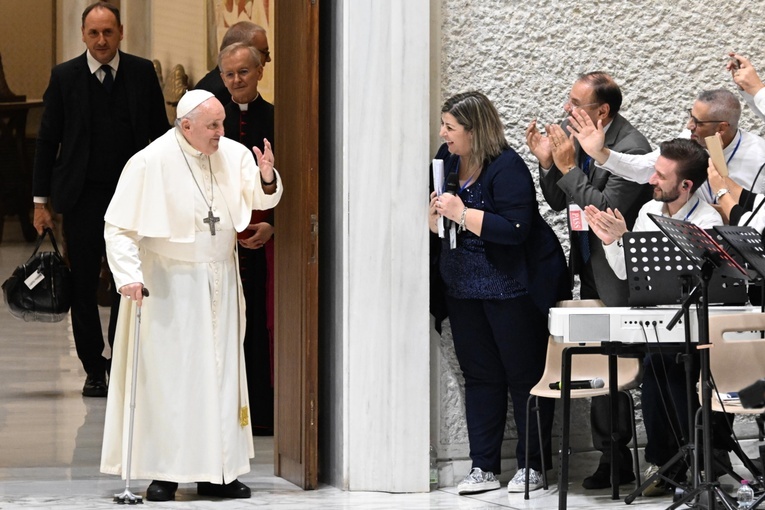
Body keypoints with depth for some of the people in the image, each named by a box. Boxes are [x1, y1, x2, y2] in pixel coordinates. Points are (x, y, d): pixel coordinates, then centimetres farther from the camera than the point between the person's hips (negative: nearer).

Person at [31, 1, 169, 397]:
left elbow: (160, 134, 7)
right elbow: (47, 140, 3)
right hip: (82, 197, 0)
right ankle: (94, 370, 15)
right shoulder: (64, 77, 0)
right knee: (83, 287, 5)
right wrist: (42, 200, 0)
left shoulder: (142, 73, 2)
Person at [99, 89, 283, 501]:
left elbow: (260, 198, -1)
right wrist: (129, 275, -21)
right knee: (168, 375, -2)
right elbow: (119, 227, -10)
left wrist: (266, 178, -23)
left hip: (220, 282, 5)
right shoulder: (151, 163, -12)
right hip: (170, 285, -5)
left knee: (220, 373, 6)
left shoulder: (232, 154, 0)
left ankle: (217, 472, 12)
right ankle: (164, 472, 4)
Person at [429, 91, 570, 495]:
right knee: (479, 375, 9)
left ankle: (532, 466, 9)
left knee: (524, 374, 1)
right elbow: (437, 222, 11)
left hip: (512, 288, -8)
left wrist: (461, 213, -25)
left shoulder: (507, 169, -18)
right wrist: (436, 212, -12)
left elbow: (515, 229, -27)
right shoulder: (447, 159, 5)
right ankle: (483, 467, 13)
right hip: (464, 289, 8)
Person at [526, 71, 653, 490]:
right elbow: (558, 202, 14)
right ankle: (611, 455, 17)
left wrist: (568, 167, -20)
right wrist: (547, 163, -3)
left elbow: (607, 209, -23)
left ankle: (618, 460, 3)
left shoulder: (631, 147, -17)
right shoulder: (579, 139, 7)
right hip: (590, 270, 8)